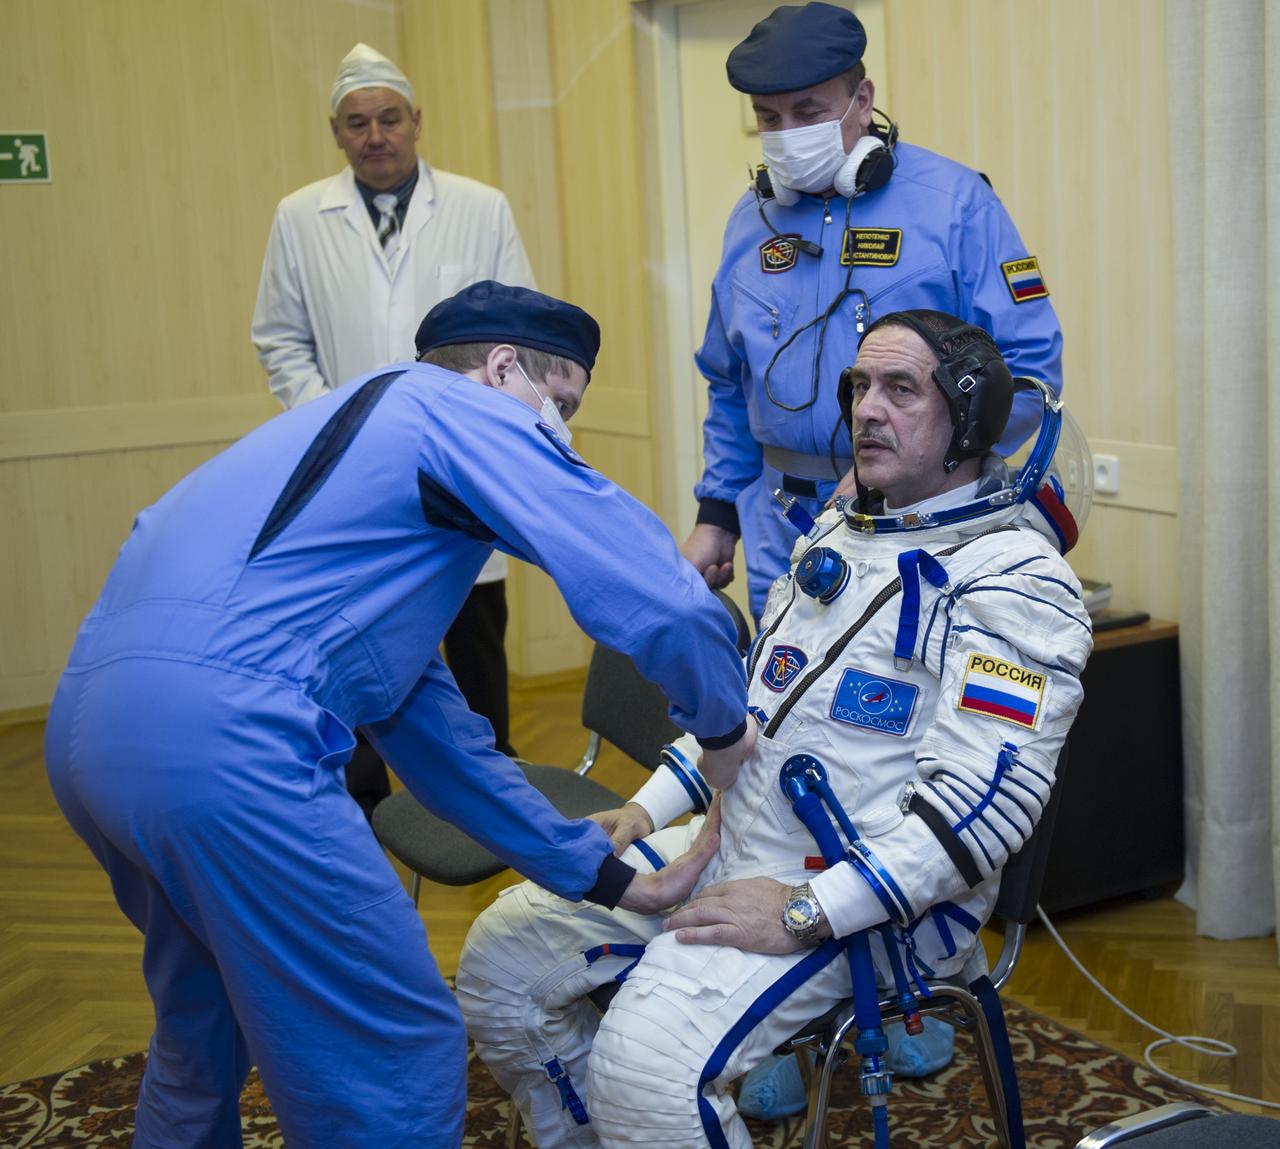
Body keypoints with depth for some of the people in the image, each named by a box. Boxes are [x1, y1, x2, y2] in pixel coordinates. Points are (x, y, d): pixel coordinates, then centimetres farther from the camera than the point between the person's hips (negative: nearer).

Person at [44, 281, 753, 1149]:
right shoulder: (466, 410, 5)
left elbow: (425, 722, 29)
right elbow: (662, 602, -8)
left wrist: (605, 876, 30)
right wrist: (723, 724, 14)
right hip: (222, 739, -10)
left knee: (204, 1035, 31)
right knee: (396, 1068, 5)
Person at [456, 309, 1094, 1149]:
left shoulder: (1012, 581, -15)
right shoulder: (843, 530, 14)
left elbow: (986, 801, -24)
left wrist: (806, 914, -25)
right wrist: (648, 808, 13)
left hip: (871, 895, -9)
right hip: (734, 844, 9)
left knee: (648, 1069, -28)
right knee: (503, 954, 3)